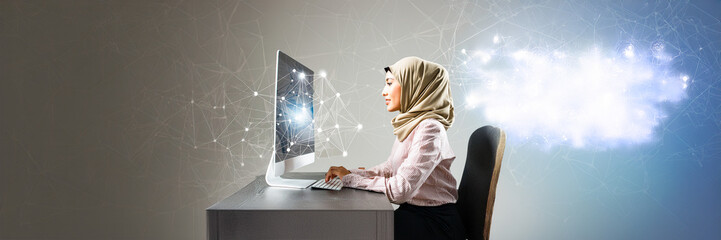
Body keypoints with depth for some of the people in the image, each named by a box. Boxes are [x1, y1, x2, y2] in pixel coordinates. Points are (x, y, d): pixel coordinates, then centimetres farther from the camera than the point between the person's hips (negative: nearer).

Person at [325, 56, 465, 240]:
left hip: (435, 224, -7)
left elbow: (399, 190, -26)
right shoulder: (409, 125, 7)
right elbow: (390, 167, 16)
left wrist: (350, 179, -14)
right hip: (413, 212, 7)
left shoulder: (429, 129, -22)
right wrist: (349, 173, 2)